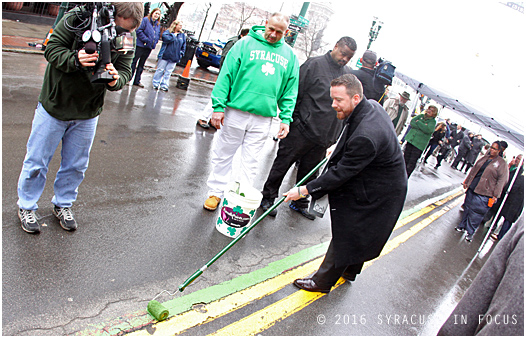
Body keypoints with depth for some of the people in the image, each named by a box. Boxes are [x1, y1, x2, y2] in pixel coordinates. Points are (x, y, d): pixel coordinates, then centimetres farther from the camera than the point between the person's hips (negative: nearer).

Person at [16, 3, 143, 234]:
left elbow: (126, 72, -10)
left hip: (87, 114, 3)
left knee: (76, 165, 15)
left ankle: (63, 204, 37)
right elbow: (51, 49, -17)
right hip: (54, 105, -3)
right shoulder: (77, 18, -19)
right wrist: (74, 59, -37)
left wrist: (115, 80, -33)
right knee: (37, 160, 10)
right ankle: (26, 206, 31)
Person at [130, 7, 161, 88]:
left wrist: (154, 43, 0)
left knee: (141, 64, 12)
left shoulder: (158, 25, 12)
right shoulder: (145, 20, -7)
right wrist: (145, 39, -18)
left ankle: (137, 81, 18)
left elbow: (158, 35, 18)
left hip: (149, 47, 6)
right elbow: (139, 30, -14)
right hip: (140, 45, -6)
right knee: (134, 61, 0)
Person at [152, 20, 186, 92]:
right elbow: (166, 38, -19)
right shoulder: (168, 32, 0)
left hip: (174, 57, 3)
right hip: (165, 55, -3)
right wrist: (174, 35, -9)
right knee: (160, 70, 4)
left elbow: (184, 46, 15)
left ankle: (164, 85, 9)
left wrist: (181, 53, 3)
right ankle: (155, 83, 13)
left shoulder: (182, 35, 11)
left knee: (168, 72, 4)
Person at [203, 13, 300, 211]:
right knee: (223, 155, 8)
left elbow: (290, 90, 12)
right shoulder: (246, 44, 0)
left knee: (250, 161, 8)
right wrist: (218, 106, -10)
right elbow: (226, 75, -4)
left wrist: (286, 118, 3)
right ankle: (216, 192, 24)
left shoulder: (289, 55, 9)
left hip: (263, 118, 2)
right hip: (236, 112, -1)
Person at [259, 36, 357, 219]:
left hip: (324, 137, 5)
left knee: (309, 172, 14)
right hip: (302, 130, -5)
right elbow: (295, 93, -6)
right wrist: (290, 120, -9)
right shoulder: (314, 64, -6)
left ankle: (300, 203, 30)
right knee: (282, 165, 4)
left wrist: (336, 135, 13)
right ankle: (268, 197, 19)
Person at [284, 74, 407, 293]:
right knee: (356, 233, 25)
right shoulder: (371, 105, -6)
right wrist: (340, 147, 18)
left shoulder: (366, 136, -37)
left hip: (376, 194, -10)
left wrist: (304, 190, -24)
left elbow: (341, 174, -30)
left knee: (346, 235, 2)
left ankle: (323, 282, 19)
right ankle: (350, 271, 46)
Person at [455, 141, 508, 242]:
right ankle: (463, 225, 29)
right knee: (467, 207, 13)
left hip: (484, 193, -5)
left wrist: (495, 195, -13)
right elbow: (474, 169, 19)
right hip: (472, 188, 6)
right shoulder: (485, 158, 12)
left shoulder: (502, 164, -5)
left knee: (476, 212, -3)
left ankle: (470, 232, 9)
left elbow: (502, 180, -8)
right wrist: (467, 181, 18)